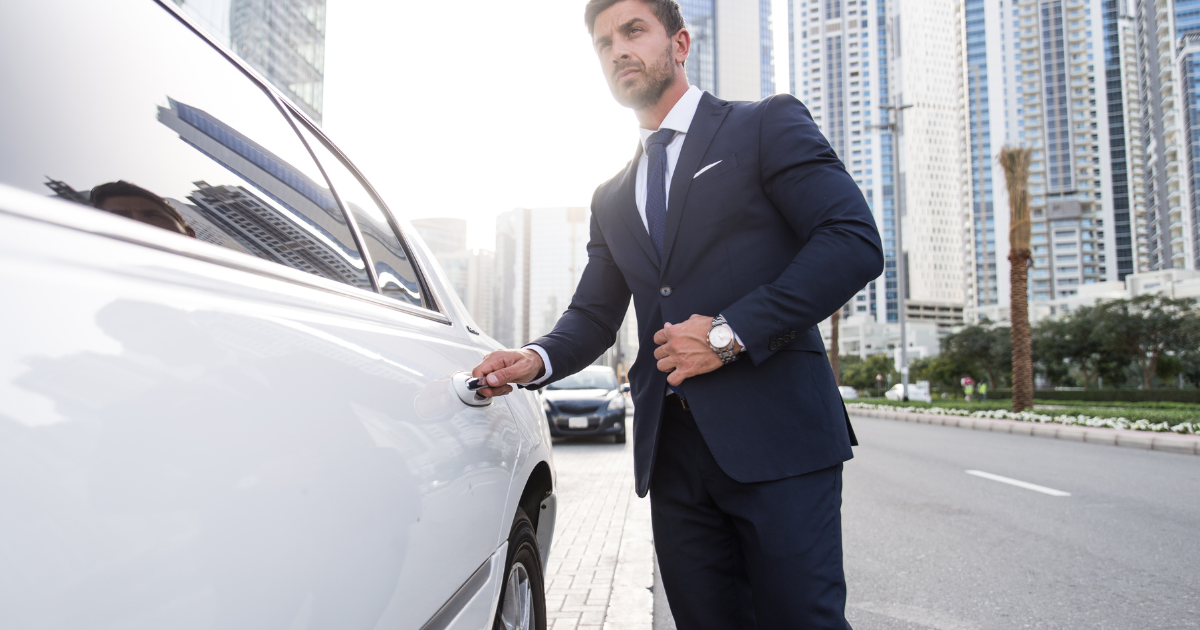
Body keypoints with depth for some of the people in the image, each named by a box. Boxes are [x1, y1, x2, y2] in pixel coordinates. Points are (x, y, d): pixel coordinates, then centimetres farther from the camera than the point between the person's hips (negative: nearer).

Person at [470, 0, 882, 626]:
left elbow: (855, 242, -9)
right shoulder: (612, 198, 20)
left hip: (775, 436, -5)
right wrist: (537, 359, -5)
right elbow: (592, 315, 18)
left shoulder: (768, 125, 4)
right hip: (672, 450, 5)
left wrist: (731, 332, -16)